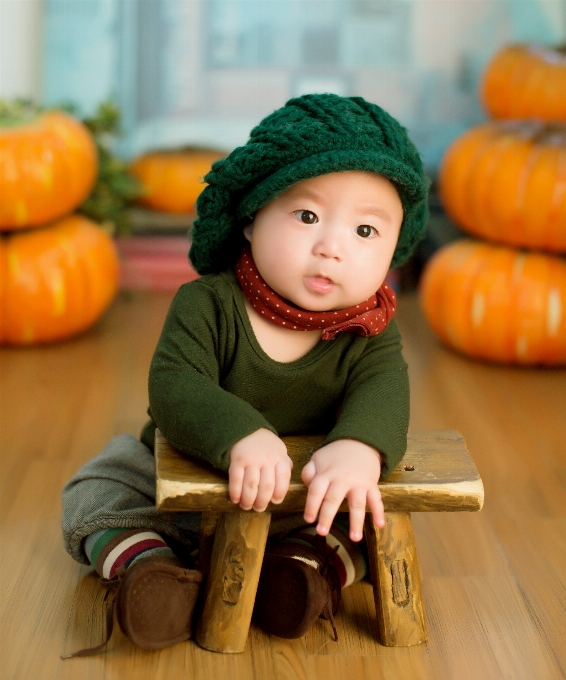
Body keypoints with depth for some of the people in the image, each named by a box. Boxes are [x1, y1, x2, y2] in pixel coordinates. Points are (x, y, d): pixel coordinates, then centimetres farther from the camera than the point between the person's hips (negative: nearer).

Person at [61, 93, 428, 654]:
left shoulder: (369, 332, -16)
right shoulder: (206, 304, -23)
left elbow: (383, 391, -33)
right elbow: (174, 387, -36)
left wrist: (359, 448, -58)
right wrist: (243, 436, -55)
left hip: (308, 500, 1)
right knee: (96, 492, -11)